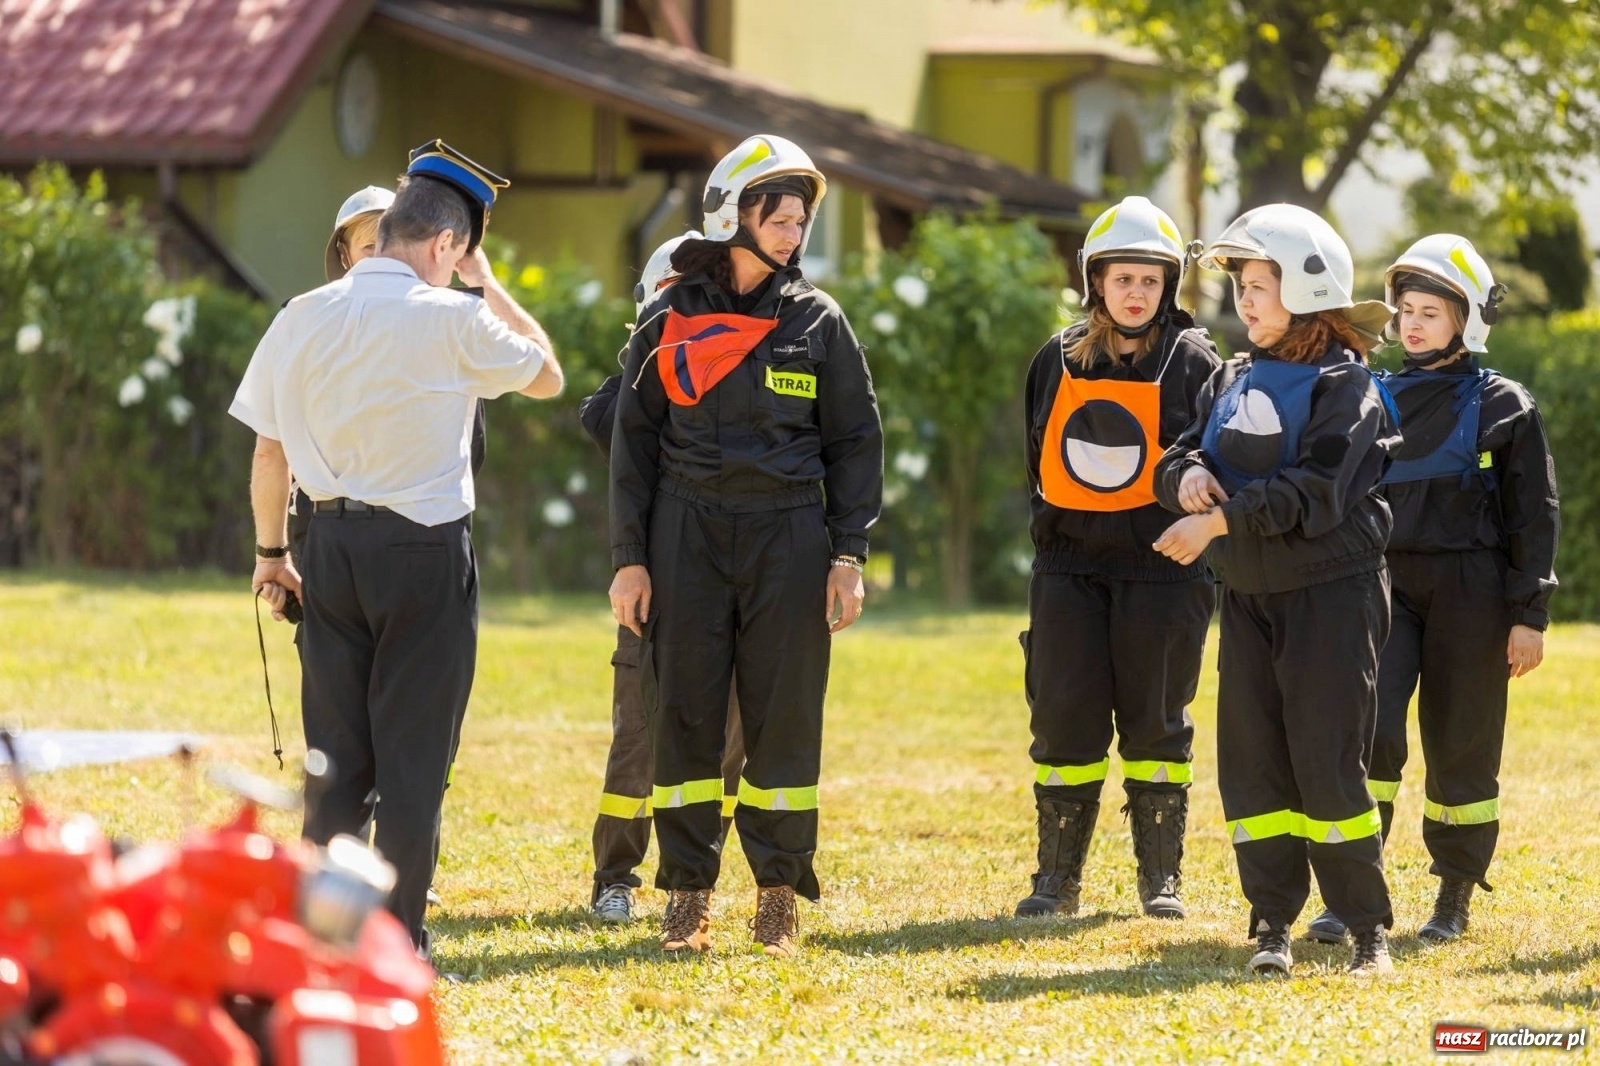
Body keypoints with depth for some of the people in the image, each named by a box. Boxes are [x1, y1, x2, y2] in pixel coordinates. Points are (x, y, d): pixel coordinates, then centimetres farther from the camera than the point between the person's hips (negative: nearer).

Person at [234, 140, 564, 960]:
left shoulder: (303, 318, 2)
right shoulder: (450, 320, -10)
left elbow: (269, 448, 7)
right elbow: (548, 375, 6)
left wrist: (271, 551, 18)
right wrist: (486, 285, 10)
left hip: (332, 544, 4)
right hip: (425, 551, -4)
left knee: (335, 746, 11)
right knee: (413, 752, 3)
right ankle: (396, 938, 4)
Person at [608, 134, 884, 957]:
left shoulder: (818, 323, 7)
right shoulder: (672, 324, 6)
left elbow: (855, 443, 8)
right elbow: (633, 442, 8)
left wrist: (849, 555, 0)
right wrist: (628, 558, 2)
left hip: (787, 533, 0)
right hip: (687, 532, 0)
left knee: (785, 713, 0)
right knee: (683, 711, 1)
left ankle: (779, 893, 7)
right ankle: (687, 892, 8)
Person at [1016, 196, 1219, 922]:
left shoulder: (1194, 362, 0)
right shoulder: (1059, 360, 10)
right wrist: (1052, 528, 12)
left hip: (1162, 569, -3)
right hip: (1069, 568, 3)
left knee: (1156, 721, 2)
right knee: (1064, 719, 1)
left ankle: (1161, 878, 10)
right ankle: (1058, 876, 8)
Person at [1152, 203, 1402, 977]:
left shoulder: (1343, 385, -9)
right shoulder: (1232, 381, 14)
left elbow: (1315, 493, -20)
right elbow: (1178, 459, 11)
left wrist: (1219, 519, -22)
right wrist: (1187, 476, -13)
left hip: (1330, 594, -6)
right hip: (1248, 595, 6)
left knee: (1328, 763, -6)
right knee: (1253, 761, 3)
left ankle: (1368, 925, 4)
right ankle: (1272, 921, 7)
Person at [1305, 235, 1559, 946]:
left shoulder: (1504, 407, 1)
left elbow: (1534, 516, 0)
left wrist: (1529, 616, -6)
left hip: (1470, 591, -2)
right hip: (1387, 584, 3)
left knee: (1461, 748, 3)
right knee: (1368, 730, -13)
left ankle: (1455, 900, 14)